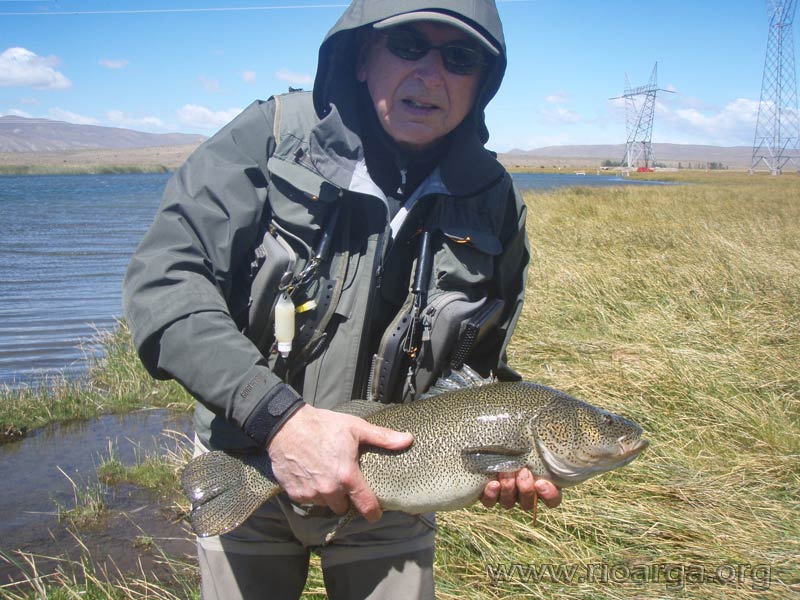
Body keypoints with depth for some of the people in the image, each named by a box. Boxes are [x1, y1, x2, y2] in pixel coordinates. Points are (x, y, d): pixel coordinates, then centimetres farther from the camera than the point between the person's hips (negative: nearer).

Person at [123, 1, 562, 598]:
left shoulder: (494, 203, -8)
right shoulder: (273, 134, -17)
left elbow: (478, 368, 2)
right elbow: (162, 280, -24)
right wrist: (279, 416, -34)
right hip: (247, 470, -1)